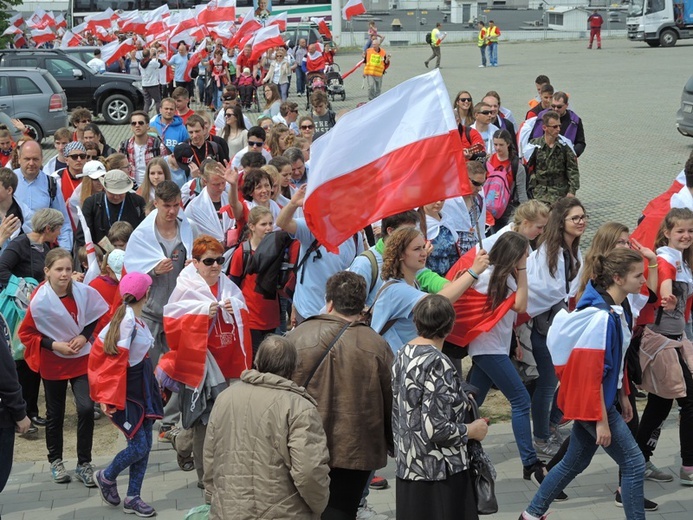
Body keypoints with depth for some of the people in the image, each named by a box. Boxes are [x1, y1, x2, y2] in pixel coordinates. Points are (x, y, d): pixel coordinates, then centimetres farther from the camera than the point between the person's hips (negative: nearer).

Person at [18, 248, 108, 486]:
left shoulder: (84, 292, -12)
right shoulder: (39, 301, -19)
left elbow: (98, 317, 4)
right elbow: (26, 333, -9)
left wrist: (85, 336, -11)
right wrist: (53, 345, -18)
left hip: (81, 359, 1)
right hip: (53, 364, -1)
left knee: (86, 408, -10)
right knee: (55, 413, 12)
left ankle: (84, 464, 3)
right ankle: (55, 461, 32)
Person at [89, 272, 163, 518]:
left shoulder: (134, 318, 4)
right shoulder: (128, 319, -21)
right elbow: (116, 362, -21)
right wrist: (110, 399, -19)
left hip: (143, 385, 9)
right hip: (127, 389, -9)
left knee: (145, 444, 10)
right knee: (139, 447, -4)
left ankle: (133, 497, 20)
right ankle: (106, 477, 22)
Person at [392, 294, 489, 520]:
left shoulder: (402, 354, 5)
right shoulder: (437, 364, -19)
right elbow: (436, 429, -23)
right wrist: (473, 430, -8)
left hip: (407, 467, 8)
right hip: (440, 472, -8)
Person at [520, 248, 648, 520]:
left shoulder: (618, 312, 4)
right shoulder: (600, 317, -24)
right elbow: (592, 374, -23)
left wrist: (623, 396, 18)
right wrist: (602, 421, -20)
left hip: (602, 399, 9)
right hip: (592, 404, -9)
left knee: (575, 462, 19)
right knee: (634, 463, -3)